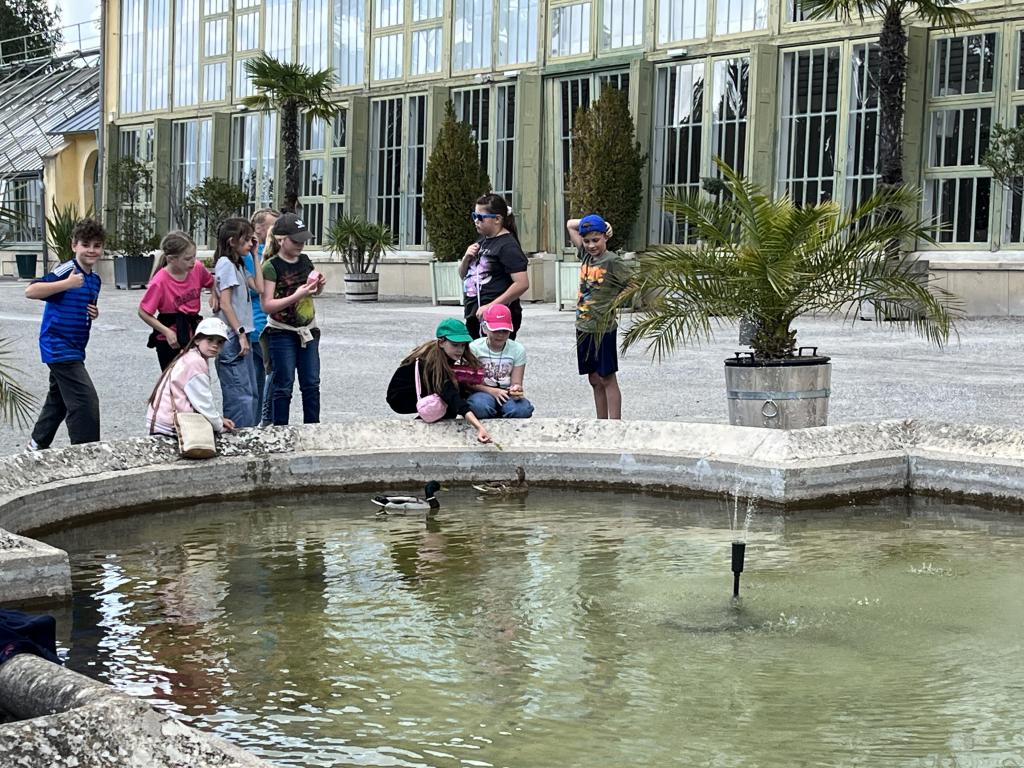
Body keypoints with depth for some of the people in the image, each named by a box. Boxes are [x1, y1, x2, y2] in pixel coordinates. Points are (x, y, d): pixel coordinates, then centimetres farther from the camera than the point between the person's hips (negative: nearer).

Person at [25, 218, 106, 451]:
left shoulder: (95, 279, 8)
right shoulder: (65, 271, -18)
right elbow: (30, 291, -28)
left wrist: (94, 313, 1)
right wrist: (67, 284, -32)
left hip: (74, 348, 9)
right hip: (59, 346, -9)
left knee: (58, 399, 22)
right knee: (85, 401, -14)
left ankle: (37, 445, 38)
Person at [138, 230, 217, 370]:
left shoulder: (197, 268, -7)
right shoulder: (160, 282, -21)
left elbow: (210, 282, 17)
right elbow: (143, 313, -12)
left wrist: (214, 296, -4)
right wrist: (167, 332, -19)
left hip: (193, 333, 5)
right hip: (170, 342, -5)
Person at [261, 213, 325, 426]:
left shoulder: (305, 260, 7)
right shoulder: (271, 267, -13)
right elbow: (267, 305, -18)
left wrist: (318, 286, 2)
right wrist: (296, 296, -25)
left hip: (308, 331, 6)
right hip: (282, 334, -6)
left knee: (311, 384, 8)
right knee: (283, 386, 0)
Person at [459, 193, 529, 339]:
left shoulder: (507, 245, -12)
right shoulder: (482, 241, 15)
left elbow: (522, 283, -21)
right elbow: (463, 274, 24)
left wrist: (491, 306, -22)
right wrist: (466, 258, 2)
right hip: (474, 316, 9)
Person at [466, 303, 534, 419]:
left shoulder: (518, 350, 0)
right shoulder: (474, 348, -4)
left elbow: (516, 382, -3)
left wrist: (516, 389, -29)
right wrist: (491, 391, -20)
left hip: (507, 395, 1)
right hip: (483, 393, -1)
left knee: (522, 410, -33)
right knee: (480, 406, -38)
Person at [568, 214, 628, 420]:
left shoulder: (613, 261, -11)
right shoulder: (586, 255, 8)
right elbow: (570, 224, 16)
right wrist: (589, 222, 5)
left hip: (602, 328, -7)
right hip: (583, 327, 7)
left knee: (607, 379, -3)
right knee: (594, 380, 12)